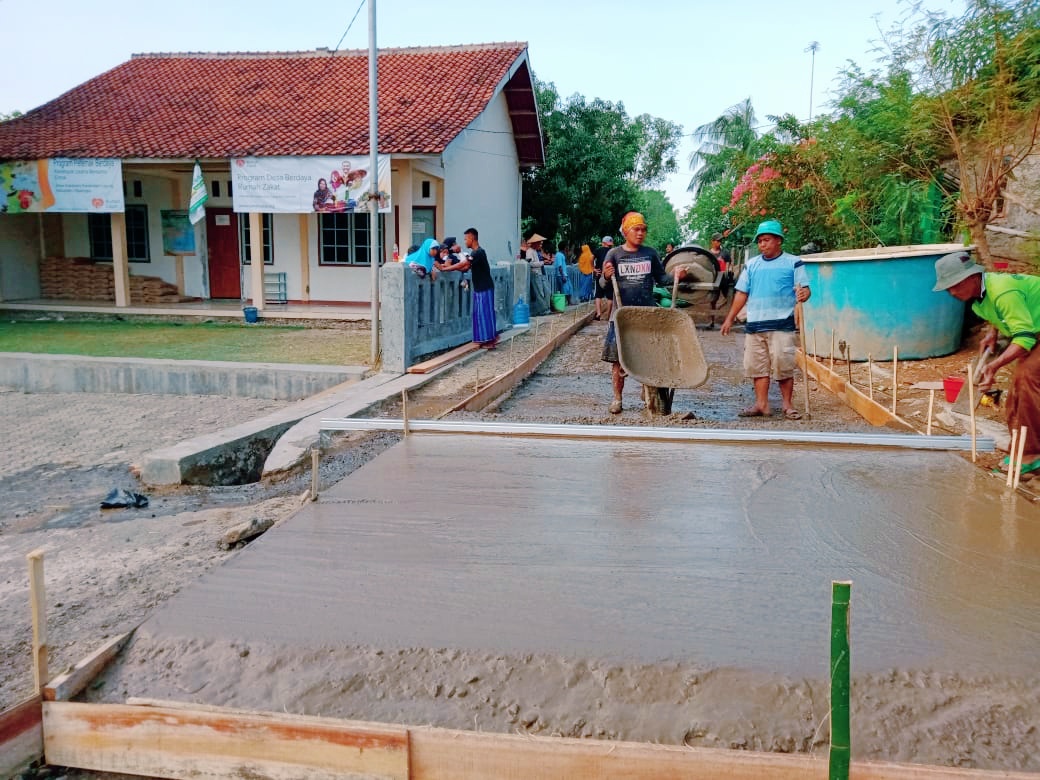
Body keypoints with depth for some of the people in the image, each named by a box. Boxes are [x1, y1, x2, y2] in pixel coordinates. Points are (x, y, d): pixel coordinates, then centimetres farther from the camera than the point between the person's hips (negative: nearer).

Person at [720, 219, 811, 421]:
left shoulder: (793, 263, 2)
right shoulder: (751, 265, 13)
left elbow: (805, 288, -2)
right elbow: (741, 293, 15)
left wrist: (803, 294, -26)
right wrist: (729, 318, 11)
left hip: (782, 324, -4)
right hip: (755, 324, 4)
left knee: (784, 366, -4)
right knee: (757, 365, 5)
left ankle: (787, 404, 7)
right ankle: (761, 404, 12)